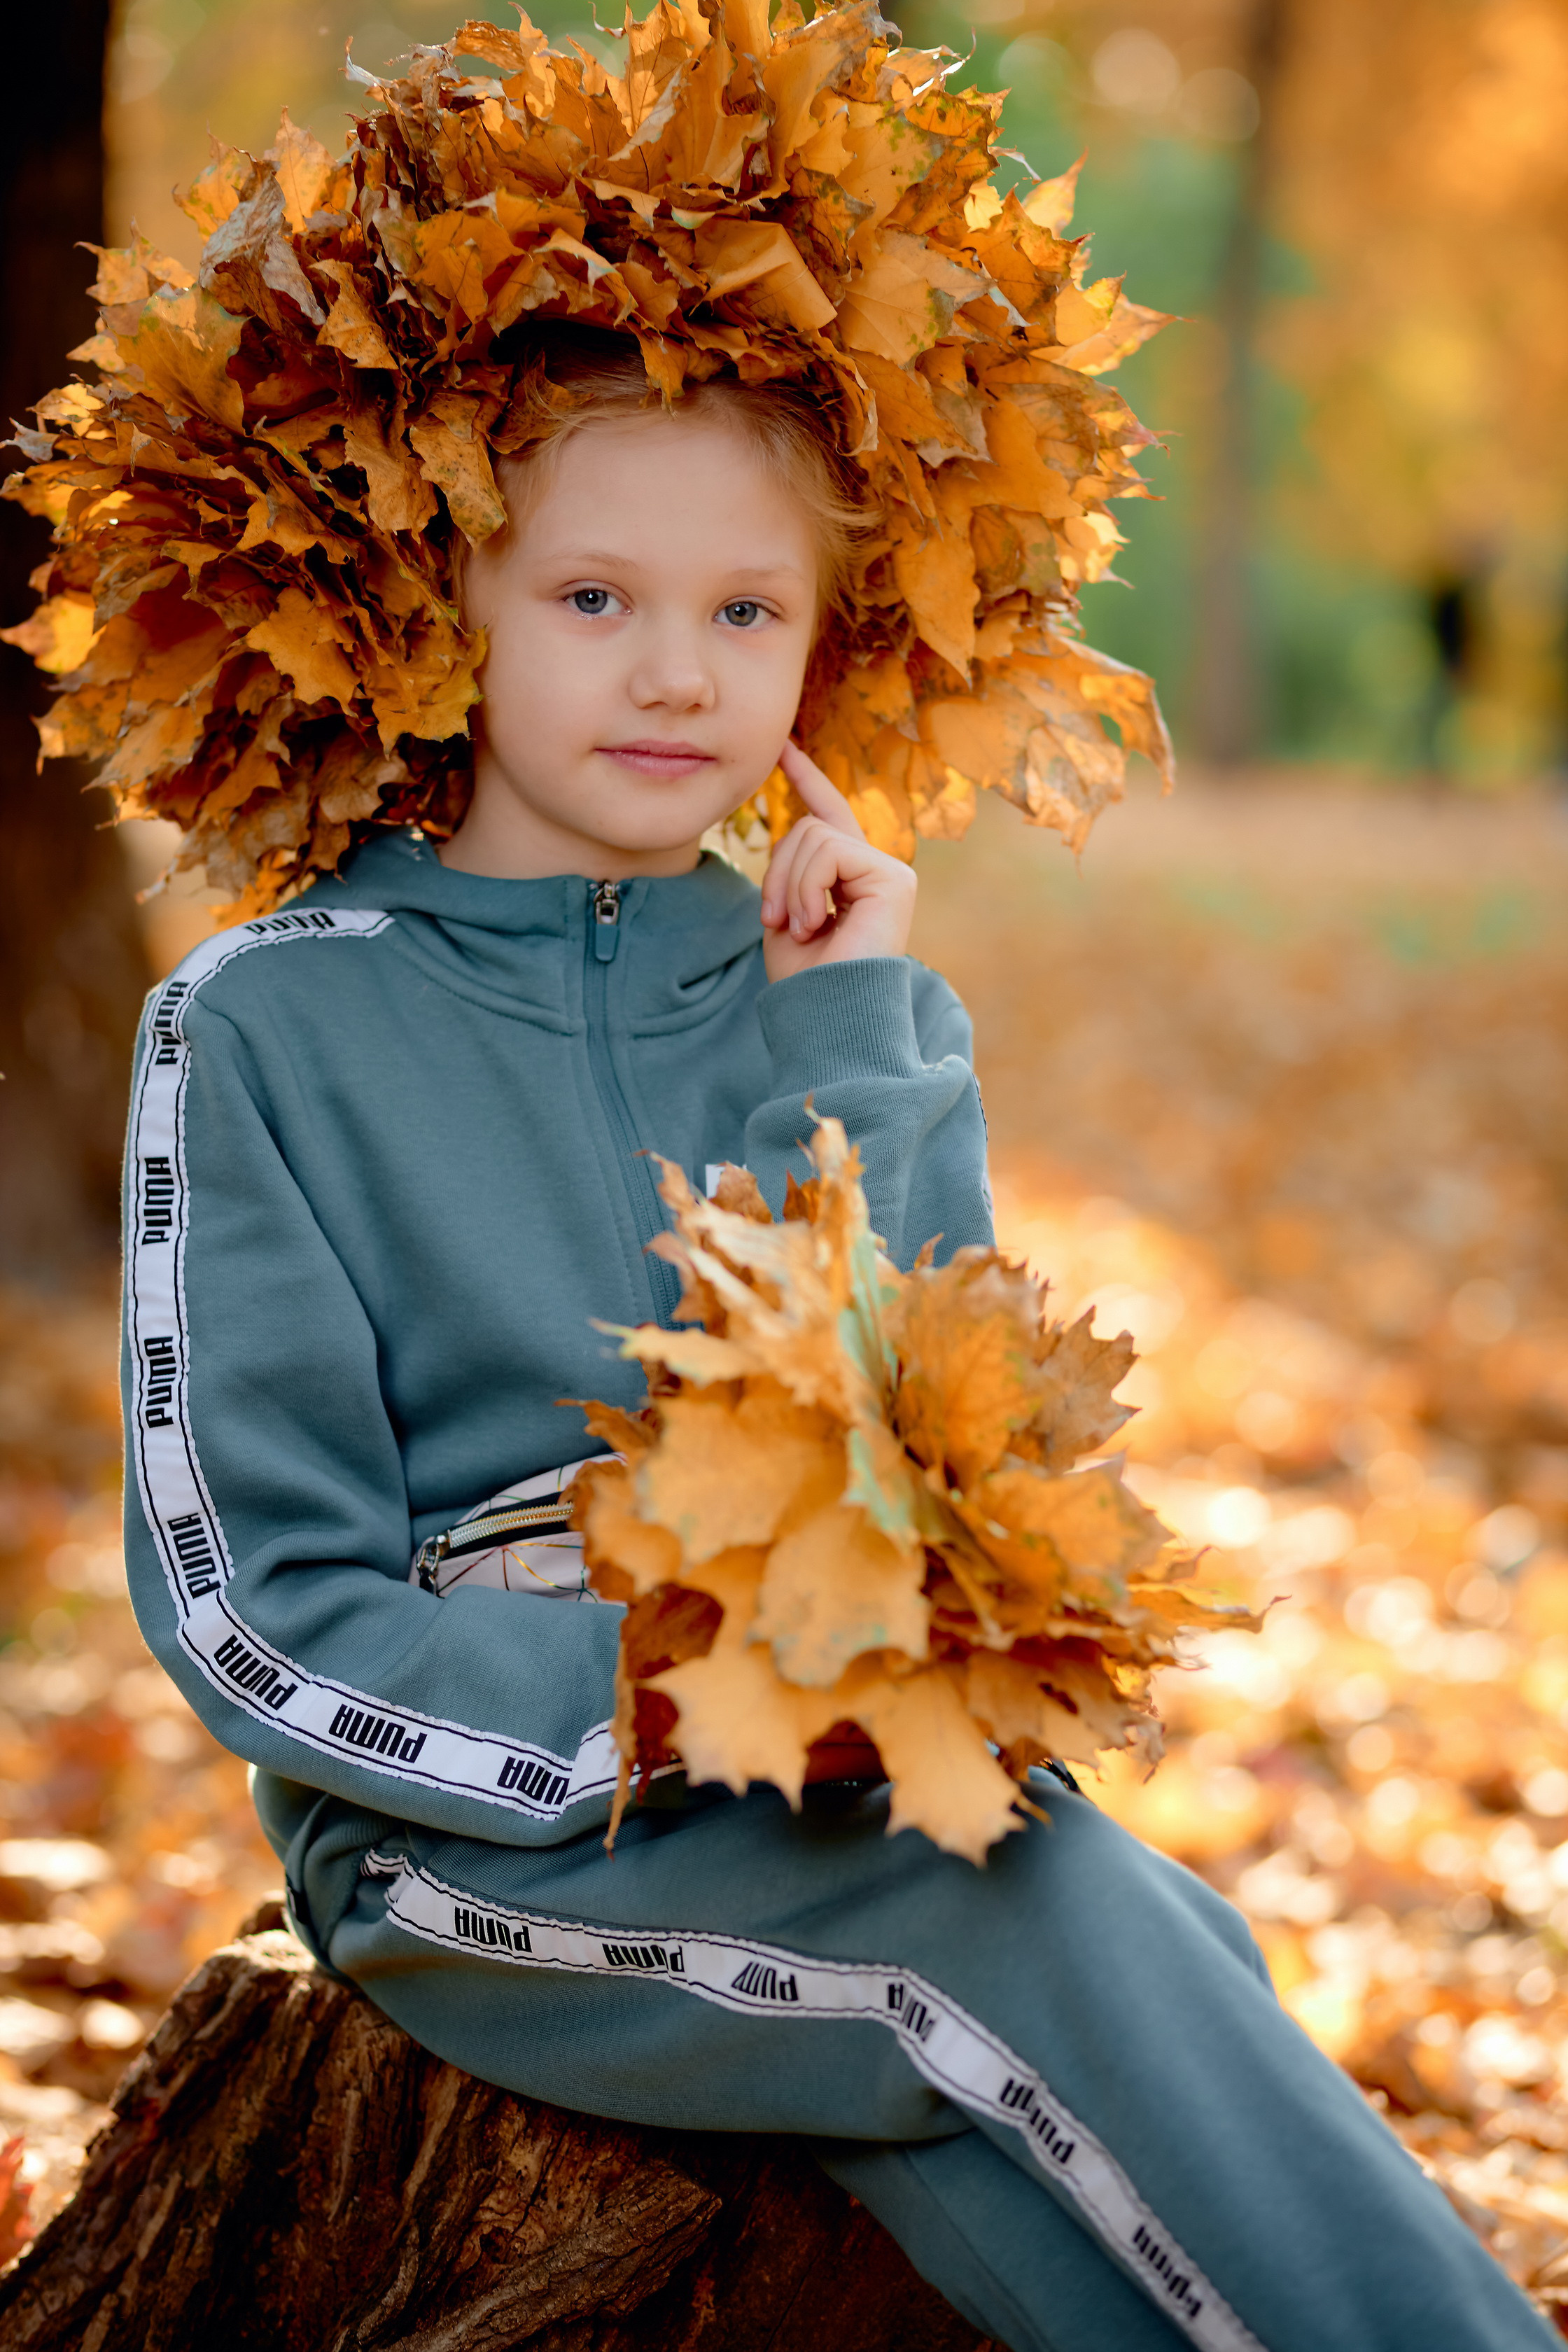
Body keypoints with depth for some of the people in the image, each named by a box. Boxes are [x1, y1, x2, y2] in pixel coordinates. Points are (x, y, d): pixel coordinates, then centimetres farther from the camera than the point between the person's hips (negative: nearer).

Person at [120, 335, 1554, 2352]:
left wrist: (847, 1057, -6)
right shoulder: (268, 1023, -2)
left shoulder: (852, 1011, 10)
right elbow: (259, 1613, -6)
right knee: (1041, 1912, -29)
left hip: (847, 1790, 4)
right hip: (469, 1815, -3)